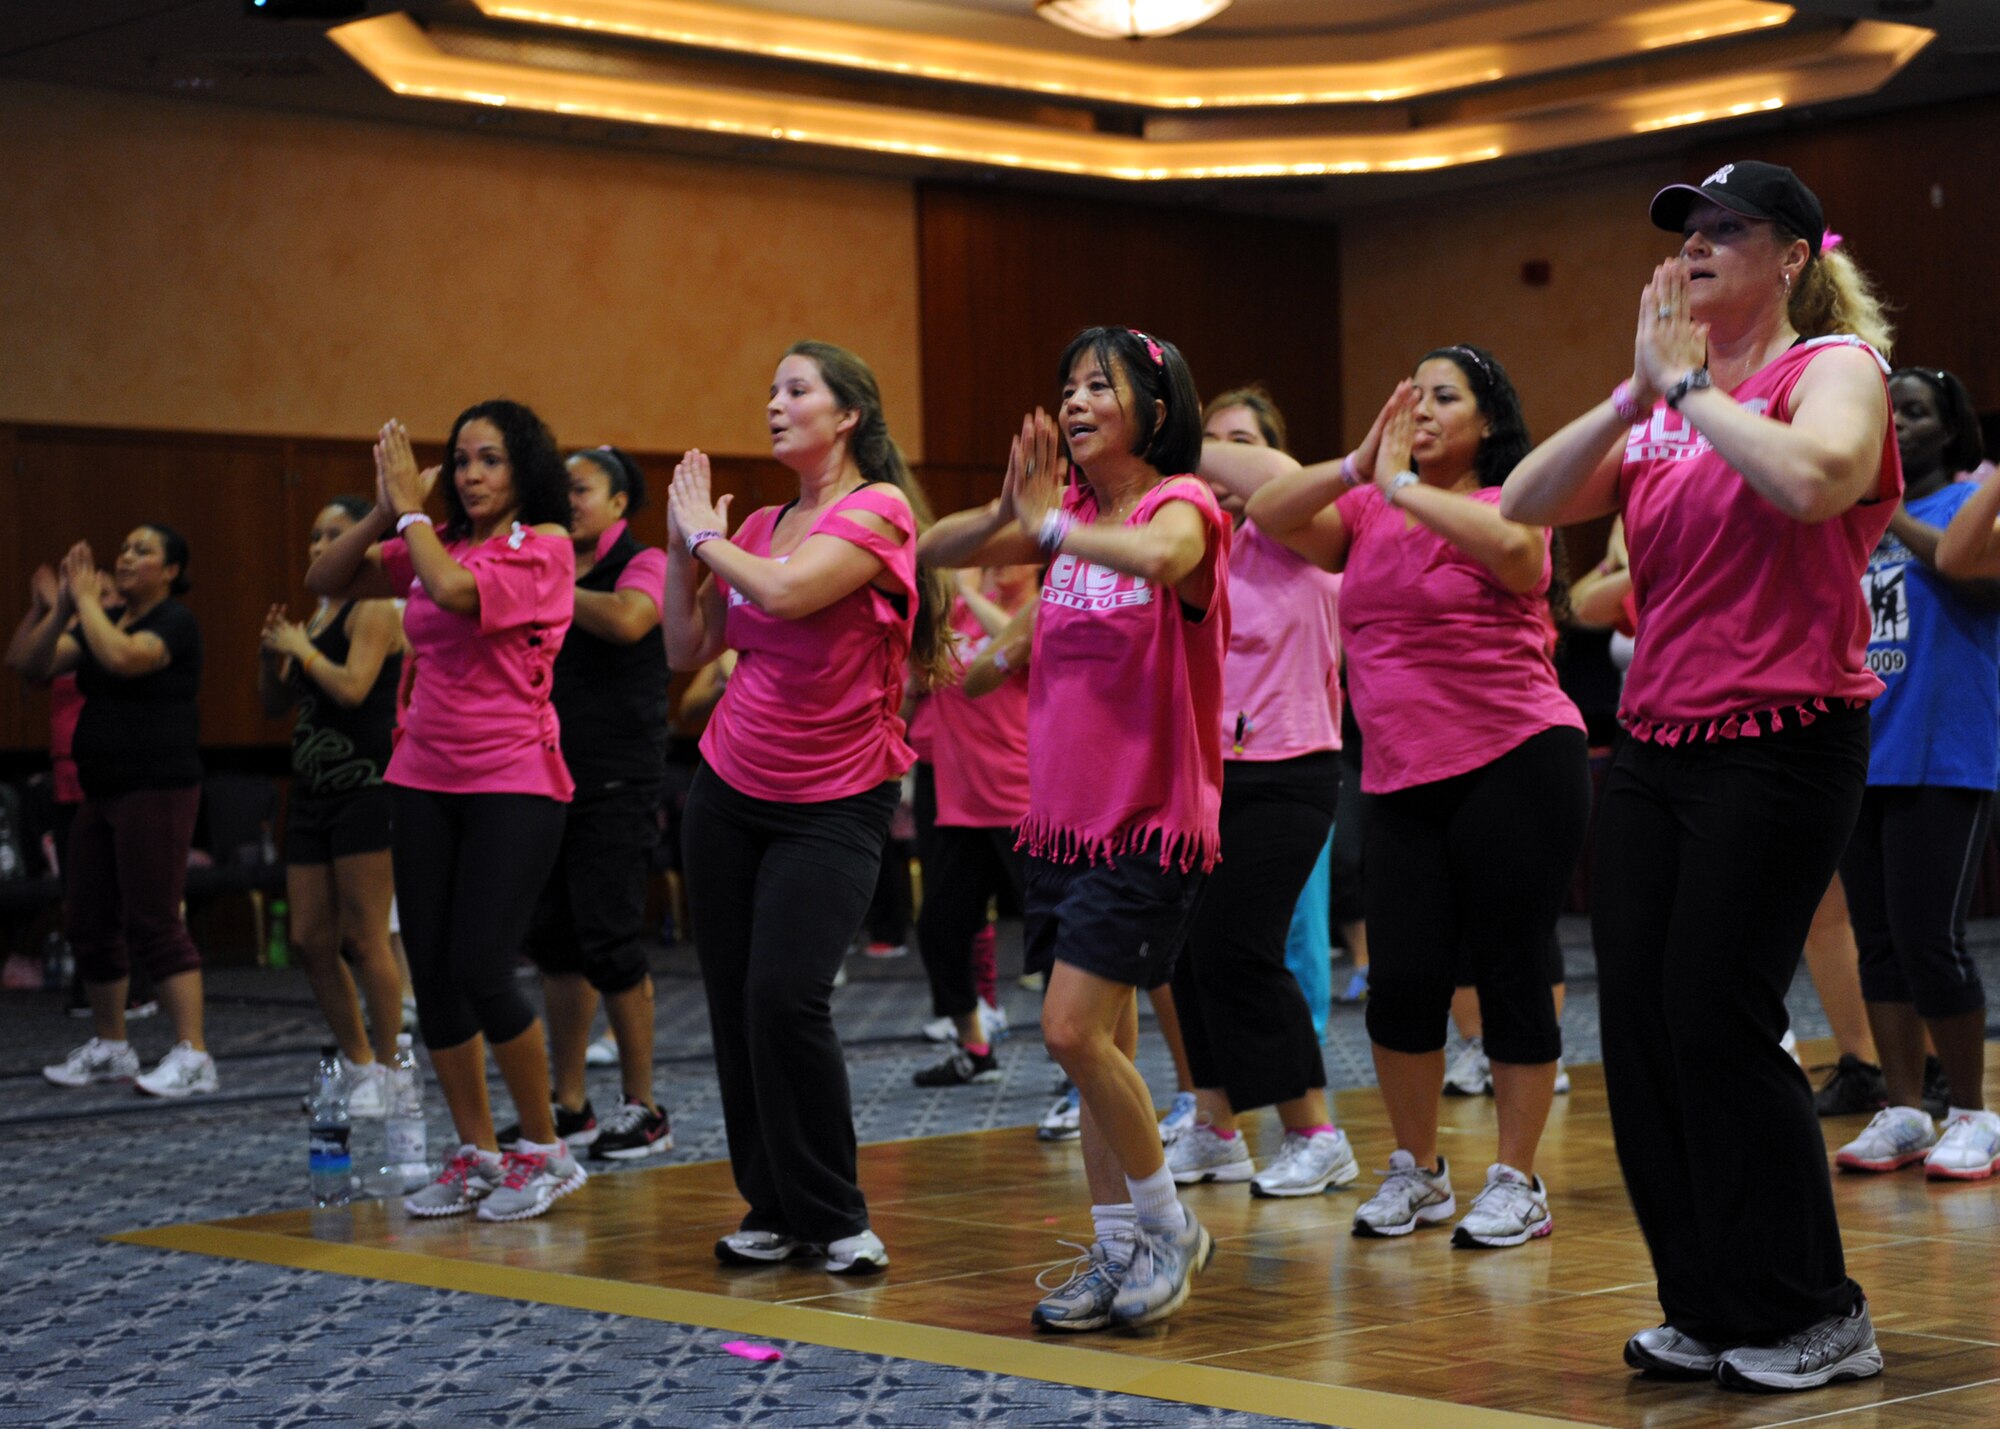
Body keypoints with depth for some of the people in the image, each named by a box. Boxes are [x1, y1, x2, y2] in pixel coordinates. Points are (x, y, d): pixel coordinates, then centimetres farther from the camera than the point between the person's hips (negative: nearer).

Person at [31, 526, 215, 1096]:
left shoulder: (175, 622, -9)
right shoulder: (106, 620, 15)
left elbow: (121, 657, -27)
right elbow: (37, 665, 6)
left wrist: (86, 597, -15)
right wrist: (62, 607, -6)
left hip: (158, 790, -9)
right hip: (103, 793, 9)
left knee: (154, 923, -12)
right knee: (88, 920, 12)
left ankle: (193, 1056, -12)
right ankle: (109, 1047, 25)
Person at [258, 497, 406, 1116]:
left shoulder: (374, 609, -7)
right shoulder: (319, 612, 17)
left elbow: (352, 687, -21)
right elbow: (274, 703, 20)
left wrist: (302, 648, -8)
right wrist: (271, 654, 2)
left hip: (366, 790, -9)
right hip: (313, 792, 9)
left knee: (364, 939, -6)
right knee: (310, 941, 8)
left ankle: (386, 1073, 3)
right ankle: (358, 1063, 20)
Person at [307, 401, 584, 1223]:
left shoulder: (543, 546, -7)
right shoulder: (436, 545, 11)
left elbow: (457, 590, -23)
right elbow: (326, 580, 10)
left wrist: (412, 510, -11)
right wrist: (385, 513, -3)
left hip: (513, 783, -6)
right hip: (426, 778, 6)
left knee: (481, 973, -12)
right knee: (430, 976, 6)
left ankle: (545, 1150, 5)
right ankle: (477, 1155, 18)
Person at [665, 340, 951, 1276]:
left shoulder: (877, 509, -9)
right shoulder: (760, 526, 9)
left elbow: (789, 593, -24)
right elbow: (688, 649, 11)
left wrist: (708, 535, -8)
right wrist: (685, 547, 1)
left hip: (834, 803, -6)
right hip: (729, 792, 6)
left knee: (786, 998, -17)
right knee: (734, 1004, 5)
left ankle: (834, 1216, -1)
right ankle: (772, 1208, 18)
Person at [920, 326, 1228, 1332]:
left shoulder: (1181, 503, -9)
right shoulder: (1069, 513, 11)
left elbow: (1161, 556, -34)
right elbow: (935, 552, 5)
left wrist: (1053, 525, -23)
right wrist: (1005, 513, -13)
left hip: (1150, 823, -7)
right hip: (1062, 821, 7)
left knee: (1074, 1030, -13)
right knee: (1104, 1042, 10)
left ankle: (1171, 1225, 5)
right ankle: (1118, 1251, 18)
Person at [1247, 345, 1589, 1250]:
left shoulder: (1509, 505, -3)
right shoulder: (1367, 513, 12)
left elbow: (1511, 544, -26)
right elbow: (1269, 516, 0)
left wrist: (1404, 485, -19)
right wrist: (1356, 465, -11)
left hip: (1515, 765, -5)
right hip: (1402, 782, 5)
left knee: (1509, 974, 0)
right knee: (1401, 982, 2)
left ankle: (1516, 1181, 12)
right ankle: (1415, 1173, 20)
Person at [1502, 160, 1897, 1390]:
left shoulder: (1835, 363, -3)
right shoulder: (1667, 406, 15)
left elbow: (1811, 478, -26)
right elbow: (1528, 503, 4)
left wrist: (1691, 386, -14)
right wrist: (1635, 396, -6)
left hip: (1780, 737, -7)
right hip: (1657, 739, 7)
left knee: (1719, 1020, -9)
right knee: (1638, 1023, 5)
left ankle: (1812, 1316, 5)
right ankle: (1708, 1308, 16)